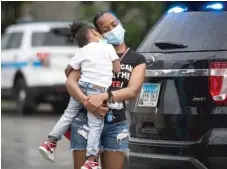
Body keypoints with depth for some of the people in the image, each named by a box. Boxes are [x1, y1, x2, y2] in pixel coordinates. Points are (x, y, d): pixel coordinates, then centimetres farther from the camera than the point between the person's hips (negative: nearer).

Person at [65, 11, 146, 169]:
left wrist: (104, 96, -24)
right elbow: (70, 82, -3)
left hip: (117, 125, 1)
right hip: (86, 120, -1)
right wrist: (88, 102, -23)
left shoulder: (137, 59, 9)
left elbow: (133, 90, -7)